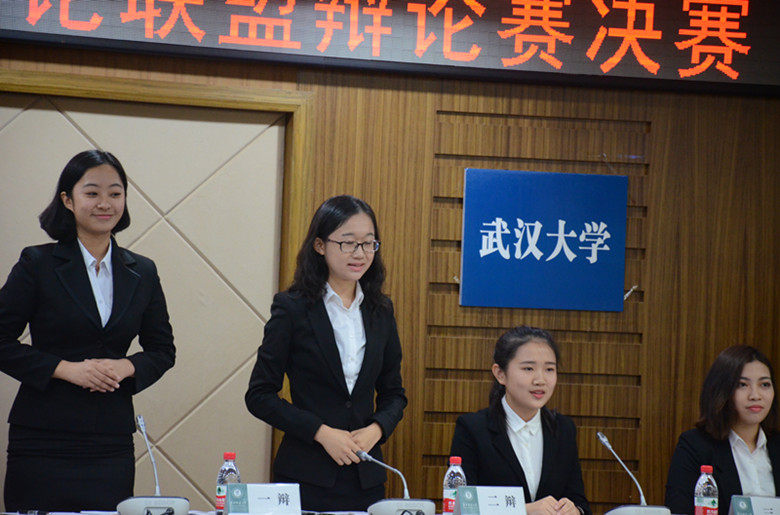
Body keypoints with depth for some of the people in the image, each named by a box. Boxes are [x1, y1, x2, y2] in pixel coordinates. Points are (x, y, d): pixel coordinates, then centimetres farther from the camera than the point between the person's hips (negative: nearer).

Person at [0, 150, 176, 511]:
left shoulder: (142, 273, 10)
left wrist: (127, 367, -6)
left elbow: (163, 350, 15)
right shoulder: (37, 264, 0)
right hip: (42, 442, -3)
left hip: (113, 446, 3)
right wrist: (66, 369, -13)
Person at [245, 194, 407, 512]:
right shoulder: (292, 308, -4)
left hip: (366, 476, 4)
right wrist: (322, 432, -13)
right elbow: (259, 395, -5)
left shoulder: (380, 312, 8)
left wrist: (376, 429, -6)